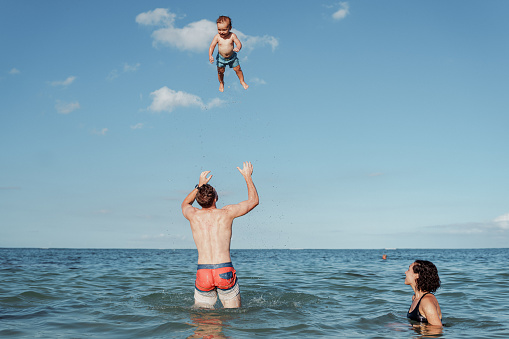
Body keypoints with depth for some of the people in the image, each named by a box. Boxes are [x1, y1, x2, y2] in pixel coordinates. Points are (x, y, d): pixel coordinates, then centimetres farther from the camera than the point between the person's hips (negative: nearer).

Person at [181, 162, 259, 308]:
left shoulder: (193, 215, 5)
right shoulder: (226, 213, 1)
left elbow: (185, 204, 33)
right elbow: (253, 200, 17)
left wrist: (199, 185, 35)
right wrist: (248, 176, 27)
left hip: (203, 273, 2)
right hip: (225, 271, -1)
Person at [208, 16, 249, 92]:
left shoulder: (232, 36, -20)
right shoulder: (217, 37, -19)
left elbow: (239, 43, -23)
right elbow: (212, 46, -19)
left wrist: (238, 48, -48)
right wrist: (210, 56, -35)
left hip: (232, 57, 0)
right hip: (221, 58, 0)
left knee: (238, 69, 10)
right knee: (220, 71, 13)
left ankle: (242, 81, 36)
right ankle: (221, 83, 42)